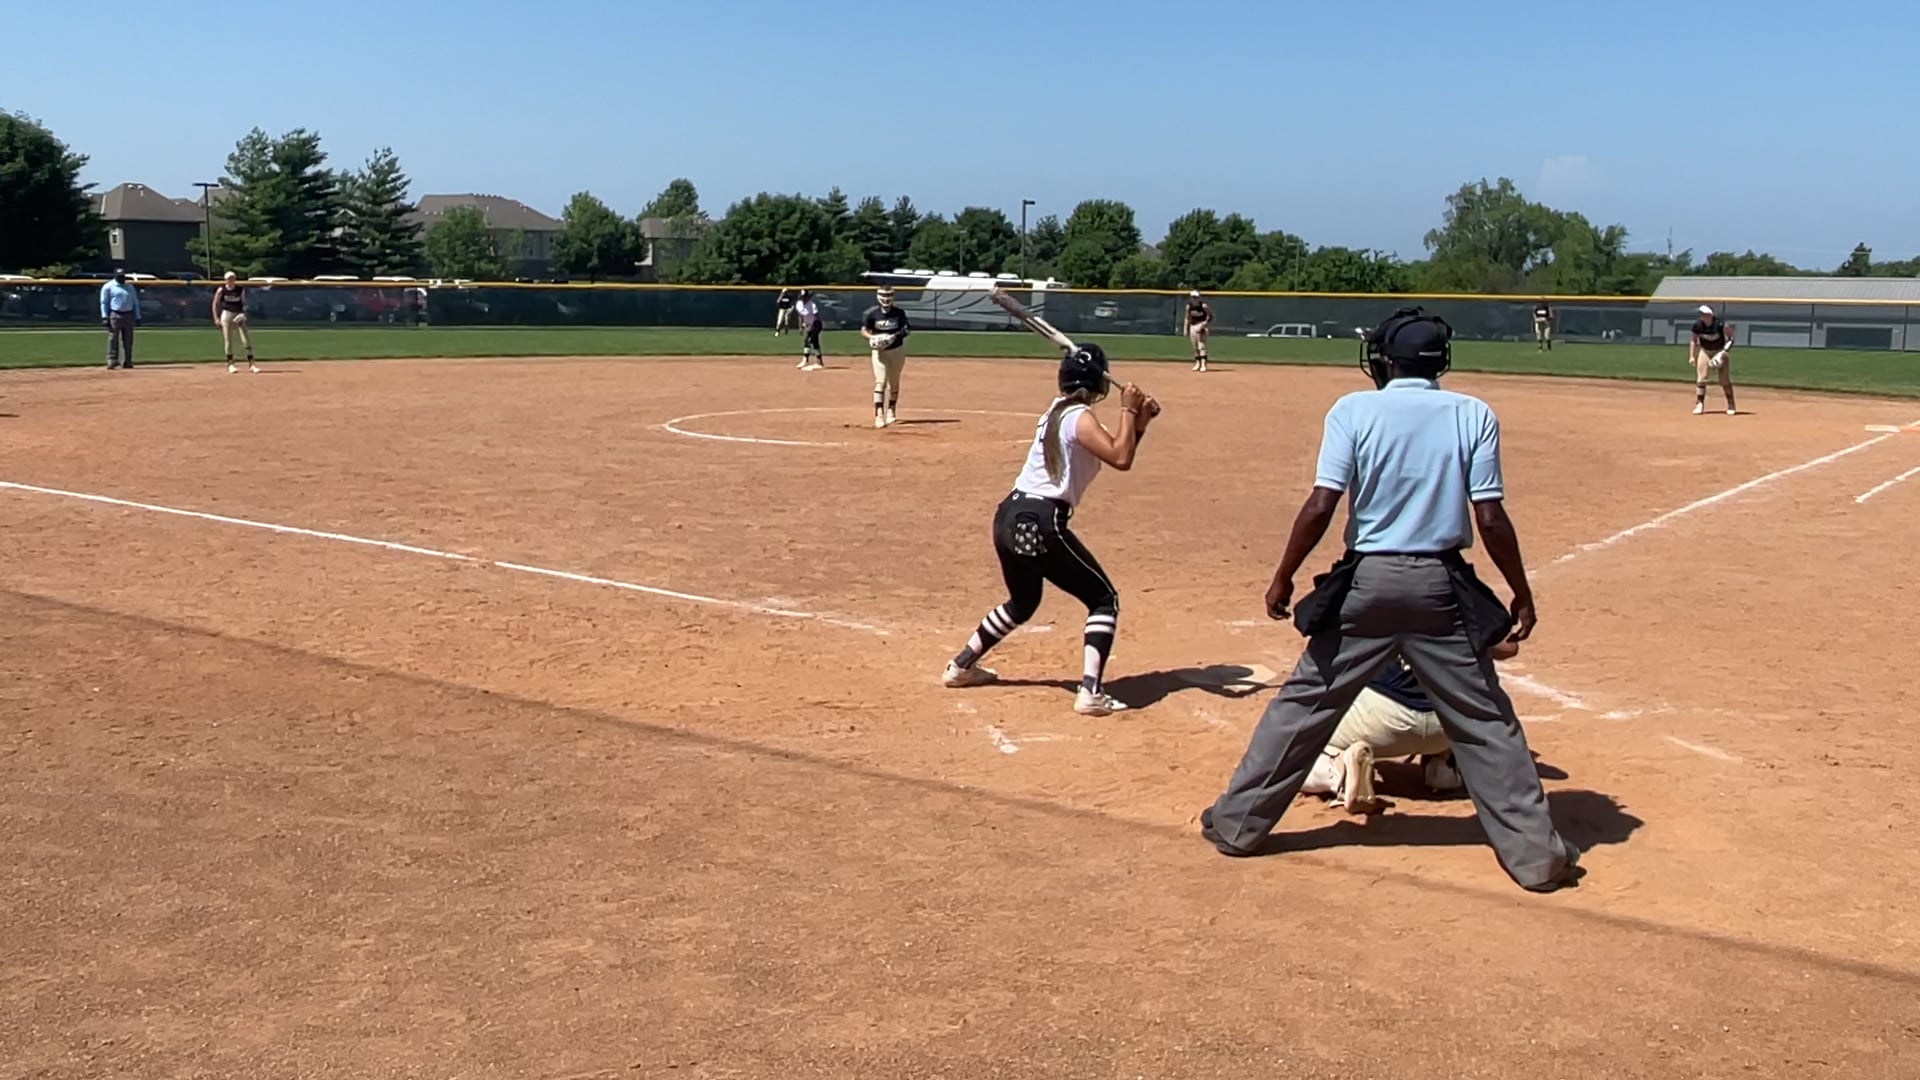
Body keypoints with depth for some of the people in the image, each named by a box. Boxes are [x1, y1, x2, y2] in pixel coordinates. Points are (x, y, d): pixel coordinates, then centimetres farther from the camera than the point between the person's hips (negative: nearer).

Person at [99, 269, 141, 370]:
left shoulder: (130, 287, 16)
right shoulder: (108, 287, 3)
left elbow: (135, 303, 17)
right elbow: (104, 302, 0)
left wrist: (137, 317, 10)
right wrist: (104, 316, -10)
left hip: (128, 315, 4)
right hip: (114, 315, -4)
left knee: (128, 340, 4)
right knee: (113, 339, -8)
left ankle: (127, 362, 9)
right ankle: (112, 361, -9)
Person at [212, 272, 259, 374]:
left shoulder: (241, 289, 3)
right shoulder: (221, 290, -3)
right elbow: (215, 304, 2)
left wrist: (243, 313, -5)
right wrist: (216, 318, -4)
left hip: (239, 315, 1)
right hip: (226, 314, -1)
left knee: (246, 339, -5)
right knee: (228, 340, 1)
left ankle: (251, 363, -4)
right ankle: (230, 364, 10)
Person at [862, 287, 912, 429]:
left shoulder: (899, 313, -2)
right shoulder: (872, 313, -5)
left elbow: (907, 329, -2)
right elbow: (863, 330, -2)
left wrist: (896, 335, -23)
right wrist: (871, 337, -24)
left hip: (897, 351, 3)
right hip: (879, 351, -2)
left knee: (894, 382, 14)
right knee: (880, 382, -14)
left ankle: (891, 410, 33)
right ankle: (879, 415, -19)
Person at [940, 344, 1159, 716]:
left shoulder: (1057, 412, 18)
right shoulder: (1080, 418, -9)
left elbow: (1117, 452, 22)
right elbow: (1121, 459, -20)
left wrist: (1139, 422, 9)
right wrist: (1128, 411, -9)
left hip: (1008, 517, 9)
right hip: (1040, 523, -9)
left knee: (1022, 601, 31)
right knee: (1104, 599, 2)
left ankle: (960, 666, 38)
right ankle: (1090, 692, -11)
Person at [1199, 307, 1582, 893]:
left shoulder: (1354, 410, -3)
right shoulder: (1473, 415, 0)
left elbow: (1321, 506, -10)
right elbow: (1490, 518, -6)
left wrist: (1283, 577, -1)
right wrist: (1522, 594, 4)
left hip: (1366, 582, 0)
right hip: (1441, 587, 1)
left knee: (1305, 703, 10)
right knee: (1486, 720, 10)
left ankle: (1237, 823, 17)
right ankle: (1536, 853, 13)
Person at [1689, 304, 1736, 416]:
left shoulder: (1720, 325, -25)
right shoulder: (1697, 325, -13)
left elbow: (1731, 337, -14)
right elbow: (1694, 341, 1)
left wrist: (1725, 351, -25)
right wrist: (1692, 356, -3)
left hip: (1720, 352, -3)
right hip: (1705, 351, 3)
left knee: (1725, 380, -2)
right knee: (1701, 379, -6)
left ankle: (1731, 405, 11)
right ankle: (1699, 404, 3)